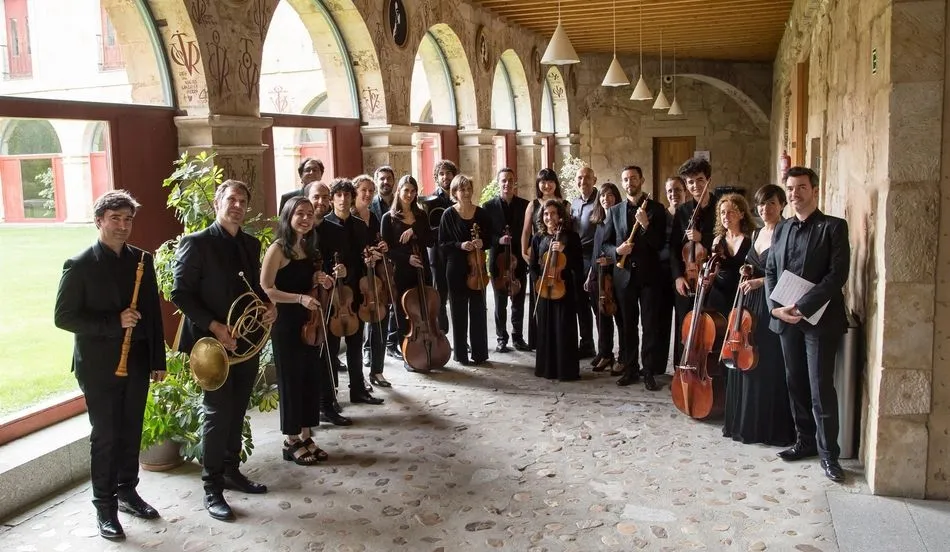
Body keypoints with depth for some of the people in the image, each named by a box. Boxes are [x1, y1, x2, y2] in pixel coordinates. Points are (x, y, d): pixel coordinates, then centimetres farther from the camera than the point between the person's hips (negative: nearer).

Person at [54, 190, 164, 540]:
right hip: (99, 366, -4)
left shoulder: (142, 260, 4)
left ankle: (127, 491, 31)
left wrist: (158, 359, 7)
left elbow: (153, 312, 8)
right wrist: (114, 323, -22)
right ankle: (105, 505, 18)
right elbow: (63, 317, -12)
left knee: (131, 431, 14)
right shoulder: (80, 265, -9)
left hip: (136, 362, 4)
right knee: (105, 435, 4)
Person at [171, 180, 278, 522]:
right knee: (218, 414, -3)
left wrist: (269, 305, -3)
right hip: (215, 342, -6)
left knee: (237, 412, 15)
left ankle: (231, 471, 31)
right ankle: (212, 489, 9)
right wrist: (214, 326, -22)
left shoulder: (251, 244, 9)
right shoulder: (196, 243, -10)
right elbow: (181, 294, -13)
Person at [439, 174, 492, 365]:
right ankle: (461, 354, 13)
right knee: (459, 312, 4)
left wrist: (482, 243, -10)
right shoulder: (449, 215, -3)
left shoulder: (481, 213, 4)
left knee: (479, 310, 5)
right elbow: (442, 244, -2)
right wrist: (460, 245, -18)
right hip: (456, 269, -2)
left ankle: (480, 353, 14)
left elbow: (490, 237, 11)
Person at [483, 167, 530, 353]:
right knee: (500, 303, 6)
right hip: (498, 260, -1)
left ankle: (518, 337, 21)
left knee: (519, 302, 10)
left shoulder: (525, 205, 3)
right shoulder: (489, 206, -1)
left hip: (519, 260, 1)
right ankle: (501, 339, 16)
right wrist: (498, 240, -19)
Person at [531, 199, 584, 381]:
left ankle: (567, 370, 7)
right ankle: (546, 368, 17)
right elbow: (533, 267, 12)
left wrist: (564, 250, -19)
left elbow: (579, 267, -8)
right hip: (544, 289, 3)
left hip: (564, 288, -3)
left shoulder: (571, 236, -4)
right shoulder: (538, 238, 6)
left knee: (564, 330, -2)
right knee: (545, 329, 8)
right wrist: (540, 280, -5)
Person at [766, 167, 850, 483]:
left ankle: (828, 453, 7)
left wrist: (802, 307, -18)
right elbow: (770, 271, 13)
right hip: (786, 319, 6)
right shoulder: (781, 229, 14)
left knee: (821, 388, -4)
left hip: (820, 319, -5)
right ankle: (805, 441, 24)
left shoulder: (833, 227, -4)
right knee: (796, 384, 11)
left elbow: (838, 274, -13)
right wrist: (775, 307, -4)